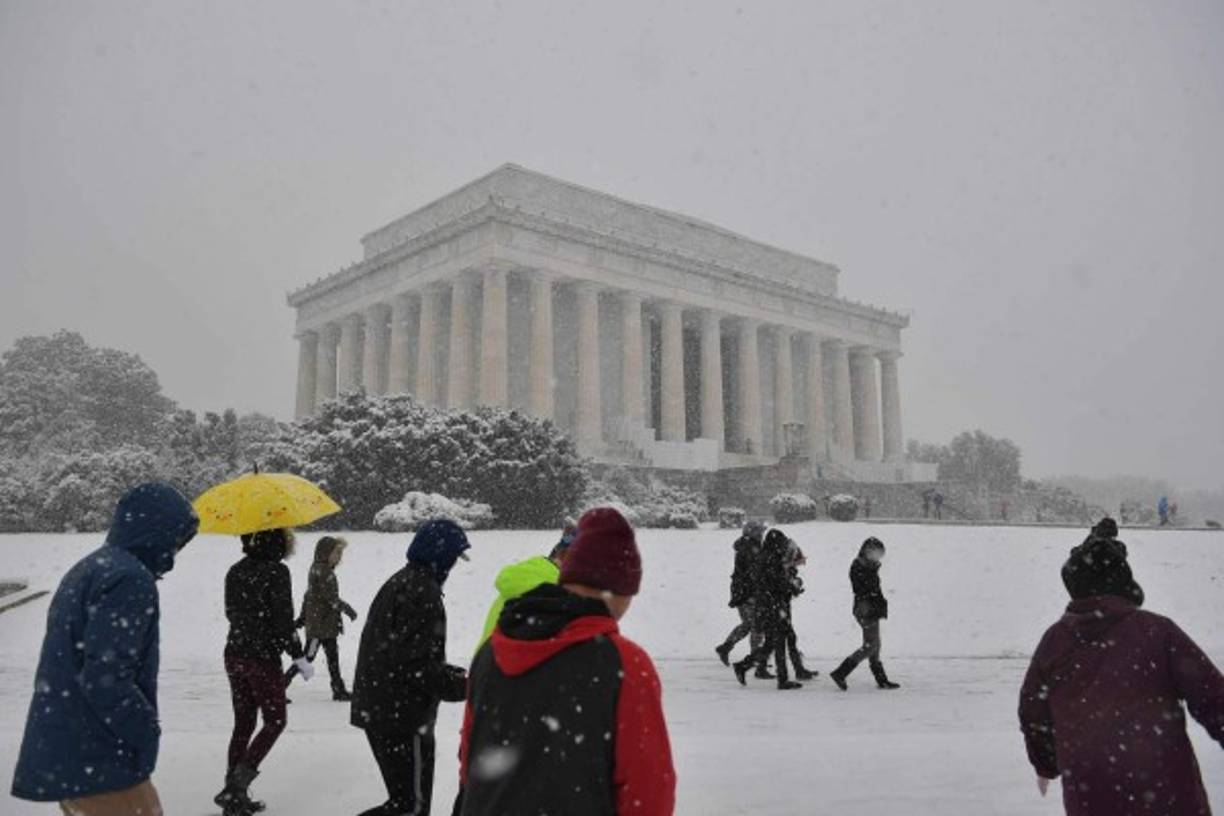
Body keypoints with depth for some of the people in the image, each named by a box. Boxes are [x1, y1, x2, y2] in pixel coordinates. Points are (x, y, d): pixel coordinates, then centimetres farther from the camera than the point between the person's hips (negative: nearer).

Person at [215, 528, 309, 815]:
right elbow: (283, 621, -17)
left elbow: (231, 612, 15)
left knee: (243, 724, 14)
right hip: (264, 659, -7)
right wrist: (299, 658, -9)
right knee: (275, 721, 9)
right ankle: (238, 783, 0)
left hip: (234, 655, 7)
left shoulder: (235, 571, 5)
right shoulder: (277, 571, -17)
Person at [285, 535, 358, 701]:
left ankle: (339, 690, 18)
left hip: (328, 625, 10)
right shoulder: (322, 571, -18)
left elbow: (309, 595, 18)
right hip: (320, 626, -10)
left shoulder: (317, 569, 12)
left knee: (333, 656, 12)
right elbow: (331, 597, -20)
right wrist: (348, 609, -10)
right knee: (308, 656, -1)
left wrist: (302, 616, 23)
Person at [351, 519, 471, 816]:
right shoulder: (423, 591, -18)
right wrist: (464, 685, -12)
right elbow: (417, 666, -23)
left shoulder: (398, 582, 14)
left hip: (376, 710, 10)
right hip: (403, 717, -10)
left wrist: (456, 674, 15)